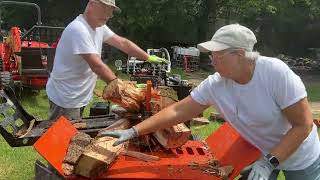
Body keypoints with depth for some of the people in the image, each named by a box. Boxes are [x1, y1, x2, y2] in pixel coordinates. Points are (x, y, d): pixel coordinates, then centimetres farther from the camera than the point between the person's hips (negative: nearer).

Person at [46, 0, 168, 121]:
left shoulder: (99, 26, 4)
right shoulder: (78, 30, -24)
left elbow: (122, 43, 9)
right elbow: (97, 66, -28)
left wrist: (149, 58, 4)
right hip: (65, 99, -9)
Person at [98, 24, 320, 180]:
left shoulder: (275, 72, -31)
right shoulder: (215, 84, -18)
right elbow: (177, 111, -15)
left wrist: (270, 162, -30)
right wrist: (134, 131, -20)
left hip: (301, 158, -3)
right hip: (263, 153, 4)